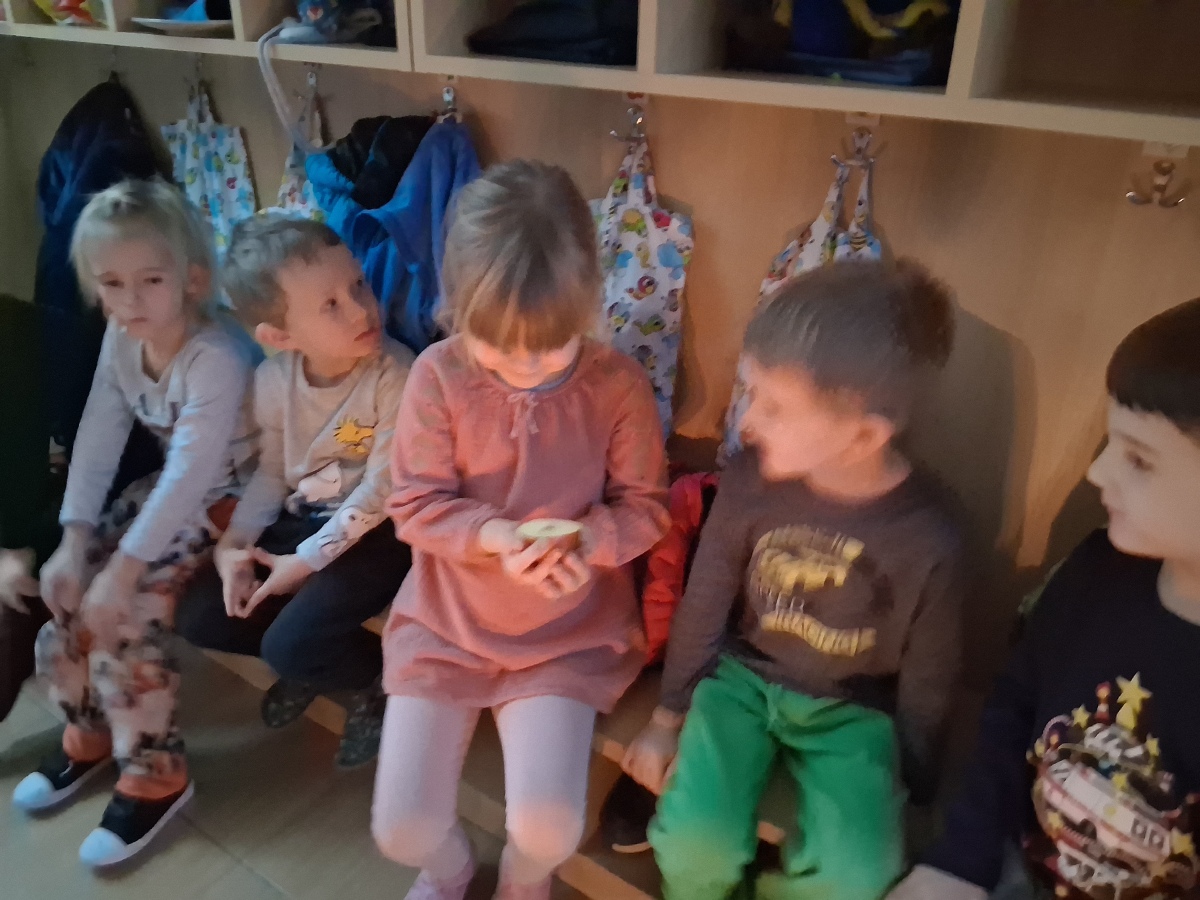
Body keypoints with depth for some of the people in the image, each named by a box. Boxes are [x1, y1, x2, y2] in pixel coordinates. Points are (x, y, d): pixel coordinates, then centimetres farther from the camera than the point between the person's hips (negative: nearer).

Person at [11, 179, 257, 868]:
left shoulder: (216, 359, -29)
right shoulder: (121, 340, -5)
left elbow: (192, 475, -31)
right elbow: (98, 439, -5)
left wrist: (123, 569, -28)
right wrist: (76, 540, -11)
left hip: (230, 493, -8)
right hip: (171, 485, 8)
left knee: (127, 603, -20)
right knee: (64, 583, -1)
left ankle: (156, 775, -1)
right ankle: (89, 734, 22)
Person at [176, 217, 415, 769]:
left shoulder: (394, 375, -24)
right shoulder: (273, 378, -7)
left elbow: (381, 489, -21)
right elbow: (272, 472, 6)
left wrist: (306, 561, -17)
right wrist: (233, 544, -6)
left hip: (374, 532, -6)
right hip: (299, 518, 6)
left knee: (290, 641, -21)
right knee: (200, 618, 2)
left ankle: (376, 680, 11)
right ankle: (313, 664, 24)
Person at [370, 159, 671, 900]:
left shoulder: (619, 383, -13)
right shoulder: (438, 375, -14)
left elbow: (646, 505, -6)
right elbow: (416, 504, -9)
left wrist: (588, 542, -26)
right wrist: (493, 536, -27)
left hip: (570, 631, -1)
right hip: (446, 621, 1)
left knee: (548, 826, -11)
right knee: (401, 827, 0)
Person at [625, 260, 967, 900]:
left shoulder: (928, 537, -20)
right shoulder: (750, 480, -17)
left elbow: (925, 683, -5)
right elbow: (703, 603, -3)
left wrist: (903, 788, 4)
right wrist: (669, 716, 5)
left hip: (851, 710, 0)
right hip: (744, 675, 1)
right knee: (693, 841, -21)